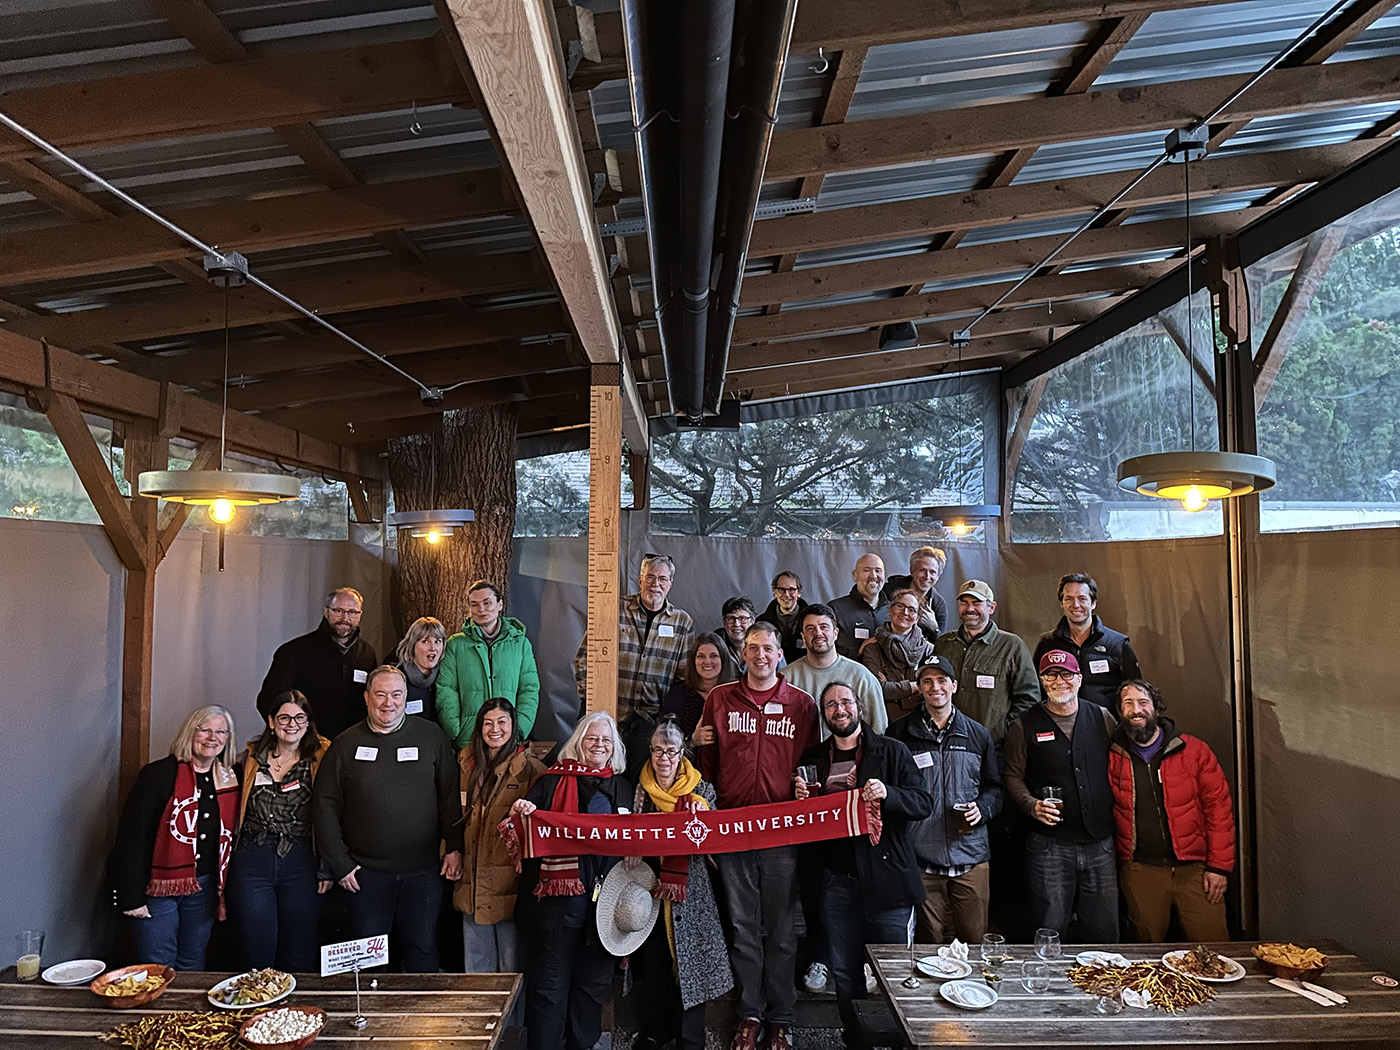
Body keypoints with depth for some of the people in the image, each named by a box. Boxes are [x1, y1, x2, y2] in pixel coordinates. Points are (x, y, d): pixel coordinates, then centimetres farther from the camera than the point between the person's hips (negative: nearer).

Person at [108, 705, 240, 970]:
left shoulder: (230, 781, 4)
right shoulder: (159, 774, -11)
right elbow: (131, 836, -12)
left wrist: (224, 889, 7)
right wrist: (131, 897, -14)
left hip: (204, 889, 5)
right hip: (158, 889, -4)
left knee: (192, 966, 16)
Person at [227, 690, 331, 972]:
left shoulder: (322, 760, 0)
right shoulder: (250, 758, 6)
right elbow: (234, 811, 13)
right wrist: (228, 862, 7)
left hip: (301, 864, -1)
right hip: (251, 862, 1)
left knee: (300, 959, 8)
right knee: (257, 955, 9)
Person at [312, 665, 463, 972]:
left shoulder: (430, 736, 1)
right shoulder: (346, 744, 2)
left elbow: (452, 795, 3)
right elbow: (324, 805, 4)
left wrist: (455, 847, -3)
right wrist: (339, 862, 0)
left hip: (423, 869, 0)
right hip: (366, 870, 1)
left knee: (422, 951, 9)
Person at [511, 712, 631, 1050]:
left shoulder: (622, 787, 12)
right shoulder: (553, 781, 0)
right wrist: (520, 814, -24)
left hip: (603, 904, 4)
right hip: (556, 903, -4)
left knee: (594, 983, 14)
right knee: (550, 987, 3)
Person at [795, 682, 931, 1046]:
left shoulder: (892, 752, 1)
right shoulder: (814, 759, 12)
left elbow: (924, 803, -5)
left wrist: (887, 793, -22)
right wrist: (801, 798, -3)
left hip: (886, 876, -3)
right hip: (838, 879, 3)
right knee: (844, 975, 10)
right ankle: (856, 1041, 26)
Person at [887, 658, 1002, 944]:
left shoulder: (978, 734, 11)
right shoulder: (900, 733, 3)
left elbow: (994, 786, 16)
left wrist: (982, 808, -3)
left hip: (971, 857, 2)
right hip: (922, 859, -2)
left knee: (974, 941, 8)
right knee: (929, 945, 5)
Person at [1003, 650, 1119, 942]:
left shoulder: (1102, 718, 9)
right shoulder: (1024, 726, 2)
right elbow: (1013, 777, 4)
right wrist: (1032, 805, -14)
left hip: (1100, 843, 2)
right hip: (1049, 844, -2)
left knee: (1105, 932, 10)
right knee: (1049, 934, 2)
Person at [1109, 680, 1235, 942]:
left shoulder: (1194, 750, 1)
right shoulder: (1113, 758, 3)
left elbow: (1219, 807, 0)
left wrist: (1219, 866, -4)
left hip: (1194, 868, -1)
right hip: (1140, 872, 1)